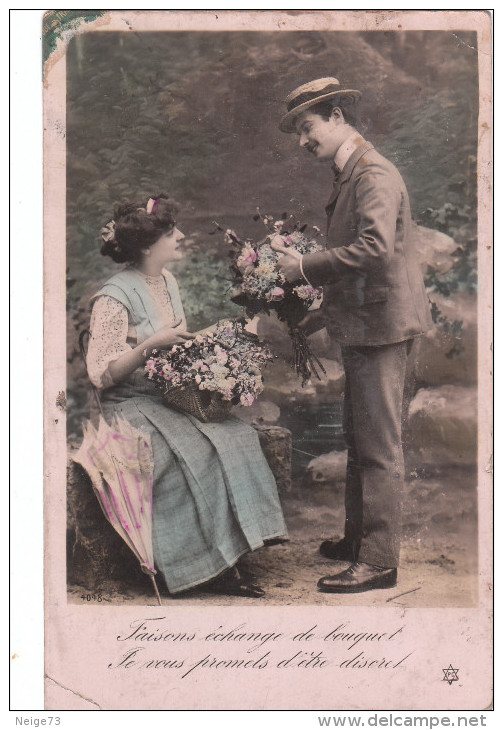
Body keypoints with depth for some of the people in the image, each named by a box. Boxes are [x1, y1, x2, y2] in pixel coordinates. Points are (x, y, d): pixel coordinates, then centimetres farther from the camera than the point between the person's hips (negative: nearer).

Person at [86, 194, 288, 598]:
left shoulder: (167, 281, 12)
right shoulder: (114, 297, -12)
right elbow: (101, 374, -15)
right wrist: (150, 345, -25)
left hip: (173, 395, 7)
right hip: (132, 406, -7)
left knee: (236, 433, -20)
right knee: (198, 453, -30)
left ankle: (230, 553, -17)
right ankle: (215, 564, -16)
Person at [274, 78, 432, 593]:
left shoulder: (373, 173, -14)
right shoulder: (347, 175, 17)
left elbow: (374, 247, -28)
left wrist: (305, 268, -20)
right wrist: (327, 310, 21)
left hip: (381, 324, -11)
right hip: (362, 324, 11)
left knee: (379, 446, -5)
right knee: (358, 439, 18)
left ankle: (379, 561, 3)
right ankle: (357, 538, 31)